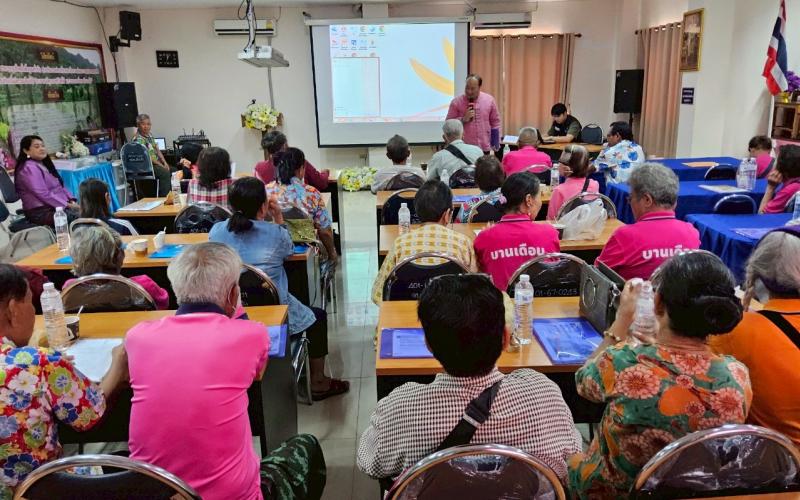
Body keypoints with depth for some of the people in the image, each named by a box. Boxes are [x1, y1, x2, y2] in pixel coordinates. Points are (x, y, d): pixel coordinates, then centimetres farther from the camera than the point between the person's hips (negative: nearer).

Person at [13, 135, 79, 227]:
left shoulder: (44, 164, 19)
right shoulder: (28, 168, -10)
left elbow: (60, 186, 19)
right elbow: (43, 194, -18)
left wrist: (71, 201, 1)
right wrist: (67, 205, -18)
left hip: (58, 206, 9)